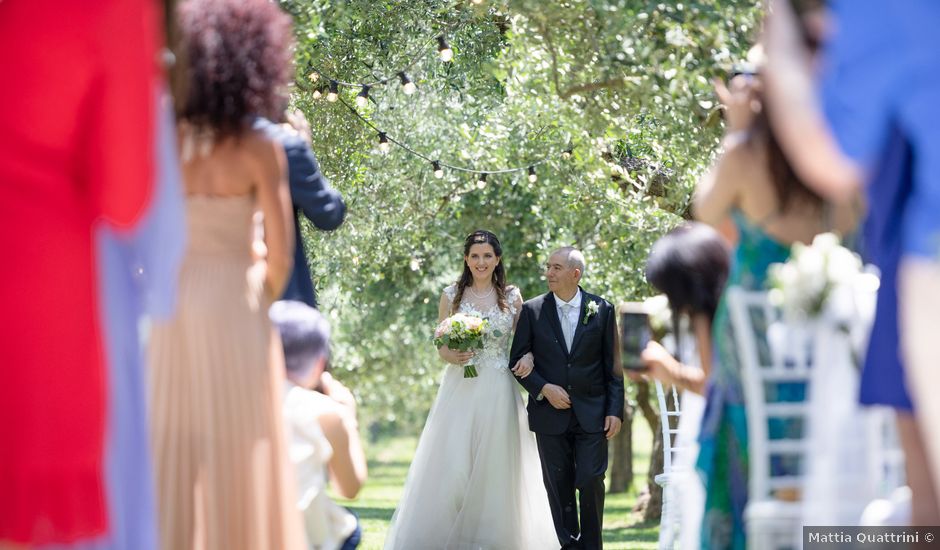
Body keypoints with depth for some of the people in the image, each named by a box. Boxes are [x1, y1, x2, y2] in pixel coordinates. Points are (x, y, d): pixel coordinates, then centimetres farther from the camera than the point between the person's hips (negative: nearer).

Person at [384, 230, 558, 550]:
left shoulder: (512, 297, 6)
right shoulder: (451, 296, 6)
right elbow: (441, 346, 9)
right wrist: (452, 356, -13)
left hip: (497, 392, 0)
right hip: (460, 389, 0)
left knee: (495, 466, 1)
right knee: (451, 465, -7)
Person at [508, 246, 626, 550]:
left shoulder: (602, 309, 2)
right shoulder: (532, 310, 3)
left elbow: (613, 365, 4)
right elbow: (518, 360, 4)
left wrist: (615, 410, -2)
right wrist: (544, 388, -11)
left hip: (592, 414, -1)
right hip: (550, 413, 1)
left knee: (591, 482, -7)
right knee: (559, 486, 3)